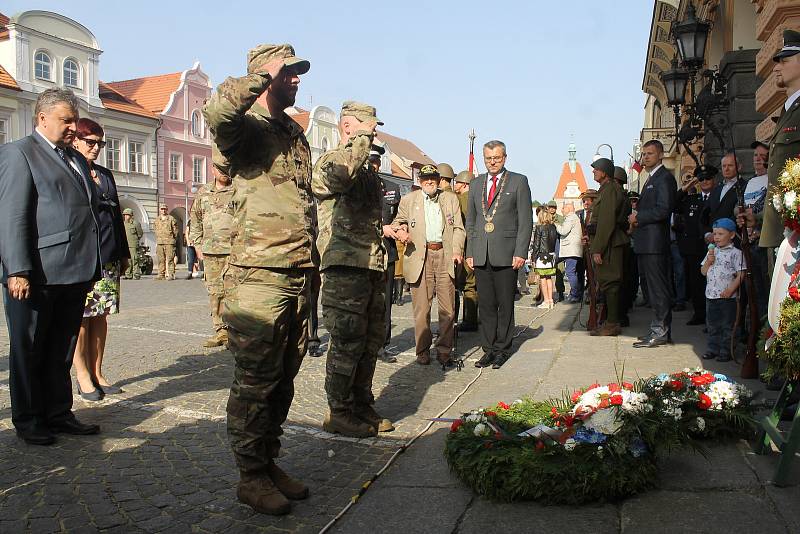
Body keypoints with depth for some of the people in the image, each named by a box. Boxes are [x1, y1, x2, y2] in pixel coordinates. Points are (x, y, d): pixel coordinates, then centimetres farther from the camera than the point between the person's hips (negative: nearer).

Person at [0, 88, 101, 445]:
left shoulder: (76, 159, 19)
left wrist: (92, 267, 14)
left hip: (75, 275, 7)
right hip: (37, 277, -7)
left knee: (62, 352, 14)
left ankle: (58, 415, 25)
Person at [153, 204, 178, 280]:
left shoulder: (171, 219, 0)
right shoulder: (156, 220, 14)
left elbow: (175, 230, 4)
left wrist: (172, 238, 4)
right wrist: (157, 239, 17)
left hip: (169, 242, -4)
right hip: (159, 242, 5)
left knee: (170, 259, -7)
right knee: (161, 260, 6)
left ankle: (171, 274, -5)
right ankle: (161, 275, 11)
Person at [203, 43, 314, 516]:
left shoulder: (296, 133, 19)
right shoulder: (247, 126, -6)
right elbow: (217, 111, -33)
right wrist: (266, 73, -21)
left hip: (300, 276, 8)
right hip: (260, 276, -8)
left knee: (283, 379, 14)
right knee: (256, 381, 1)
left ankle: (270, 463, 28)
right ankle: (251, 477, 15)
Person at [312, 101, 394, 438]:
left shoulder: (368, 171, 23)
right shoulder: (329, 161, -5)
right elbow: (341, 175, -33)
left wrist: (382, 229, 20)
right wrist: (363, 137, -19)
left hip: (372, 267, 9)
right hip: (345, 266, -9)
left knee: (371, 341, 15)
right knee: (347, 343, -4)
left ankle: (362, 407, 28)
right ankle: (339, 414, 10)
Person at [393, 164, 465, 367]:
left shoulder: (451, 199, 15)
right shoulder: (408, 200, 12)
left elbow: (458, 228, 11)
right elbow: (397, 222, 19)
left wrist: (457, 250, -4)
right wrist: (399, 231, -5)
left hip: (445, 256, 1)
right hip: (419, 257, -1)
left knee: (448, 308, 0)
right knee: (421, 307, 1)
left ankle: (444, 350, 12)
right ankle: (423, 350, 13)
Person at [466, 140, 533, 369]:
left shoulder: (518, 181, 3)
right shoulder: (477, 183, 16)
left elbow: (526, 220, -1)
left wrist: (520, 253, -9)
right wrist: (469, 252, 10)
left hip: (506, 255, -3)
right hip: (481, 255, 4)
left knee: (505, 305, 2)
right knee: (485, 305, 6)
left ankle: (502, 350, 13)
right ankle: (488, 349, 15)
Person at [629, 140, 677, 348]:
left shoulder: (665, 177, -9)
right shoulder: (652, 178, 22)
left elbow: (663, 209, -19)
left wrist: (638, 217, -11)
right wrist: (637, 219, 8)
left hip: (655, 243, -10)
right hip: (646, 244, 10)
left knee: (658, 288, -6)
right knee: (653, 288, 13)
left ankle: (660, 332, -2)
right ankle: (660, 329, 20)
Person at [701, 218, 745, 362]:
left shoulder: (735, 253, -7)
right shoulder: (712, 251, 11)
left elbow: (741, 274, -10)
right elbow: (703, 272, 12)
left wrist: (730, 289, -18)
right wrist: (708, 261, -6)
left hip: (727, 296, -6)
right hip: (711, 295, 6)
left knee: (727, 325, 3)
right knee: (712, 324, 13)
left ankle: (726, 351, 10)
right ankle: (713, 349, 23)